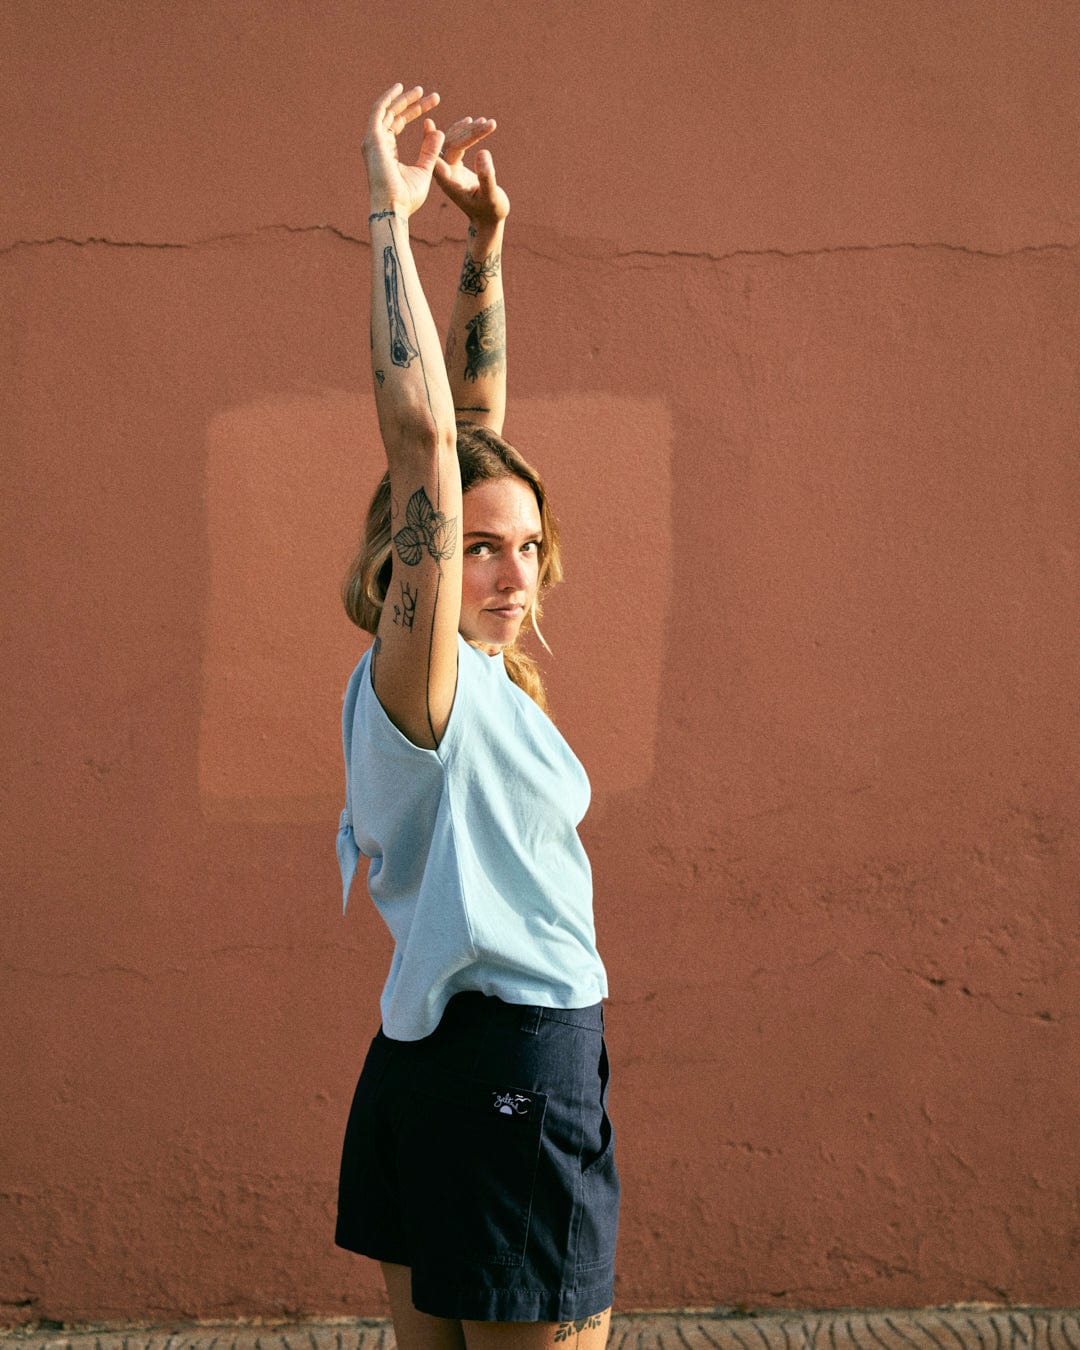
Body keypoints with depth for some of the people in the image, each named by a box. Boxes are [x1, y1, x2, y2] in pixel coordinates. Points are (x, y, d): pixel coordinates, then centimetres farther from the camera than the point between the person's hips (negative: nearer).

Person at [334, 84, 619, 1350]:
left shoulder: (476, 672, 8)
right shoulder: (422, 676, -14)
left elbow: (474, 425, 12)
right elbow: (421, 440, -24)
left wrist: (486, 237, 11)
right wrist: (390, 217, -20)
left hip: (446, 1069, 9)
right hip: (511, 1081, -9)